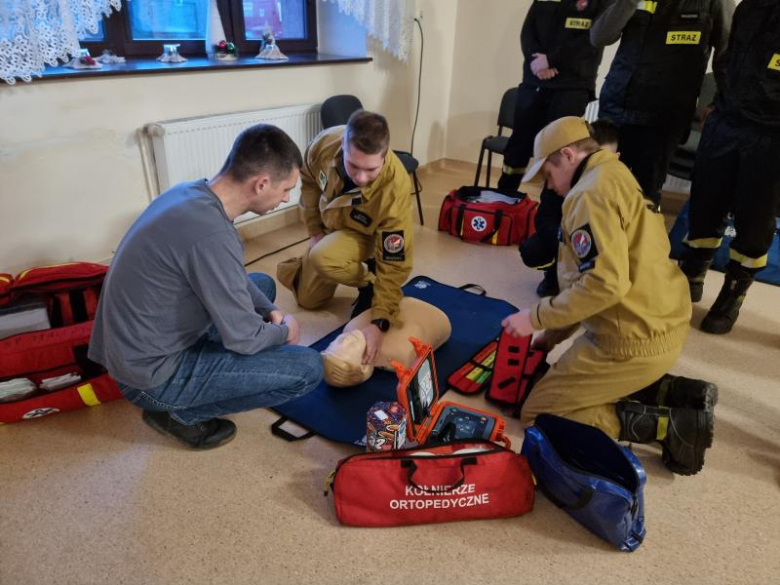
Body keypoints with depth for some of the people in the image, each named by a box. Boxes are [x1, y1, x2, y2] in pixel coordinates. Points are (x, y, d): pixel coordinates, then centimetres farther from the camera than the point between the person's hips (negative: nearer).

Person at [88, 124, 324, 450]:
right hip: (151, 374, -9)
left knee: (263, 285, 19)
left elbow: (231, 276, 14)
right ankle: (179, 413, 2)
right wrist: (284, 331, -2)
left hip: (135, 347, 9)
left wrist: (270, 311, 2)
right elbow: (243, 337, -22)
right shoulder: (212, 235, -30)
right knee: (308, 369, -12)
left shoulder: (193, 192, -1)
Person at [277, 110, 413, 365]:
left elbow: (395, 263, -38)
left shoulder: (395, 187, -42)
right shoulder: (325, 143, -31)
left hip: (366, 234, -4)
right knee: (308, 299, 14)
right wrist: (315, 230, -6)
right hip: (330, 224, 4)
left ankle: (370, 283, -8)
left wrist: (379, 322, -44)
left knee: (323, 259, -37)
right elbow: (309, 180, -6)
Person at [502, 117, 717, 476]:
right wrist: (556, 332, 19)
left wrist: (536, 318, -16)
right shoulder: (617, 178, 14)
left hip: (633, 340, -10)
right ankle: (682, 395, 14)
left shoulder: (592, 192, -18)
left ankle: (671, 426, -4)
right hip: (663, 326, 10)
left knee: (537, 412, 1)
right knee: (574, 380, 28)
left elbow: (605, 283, -29)